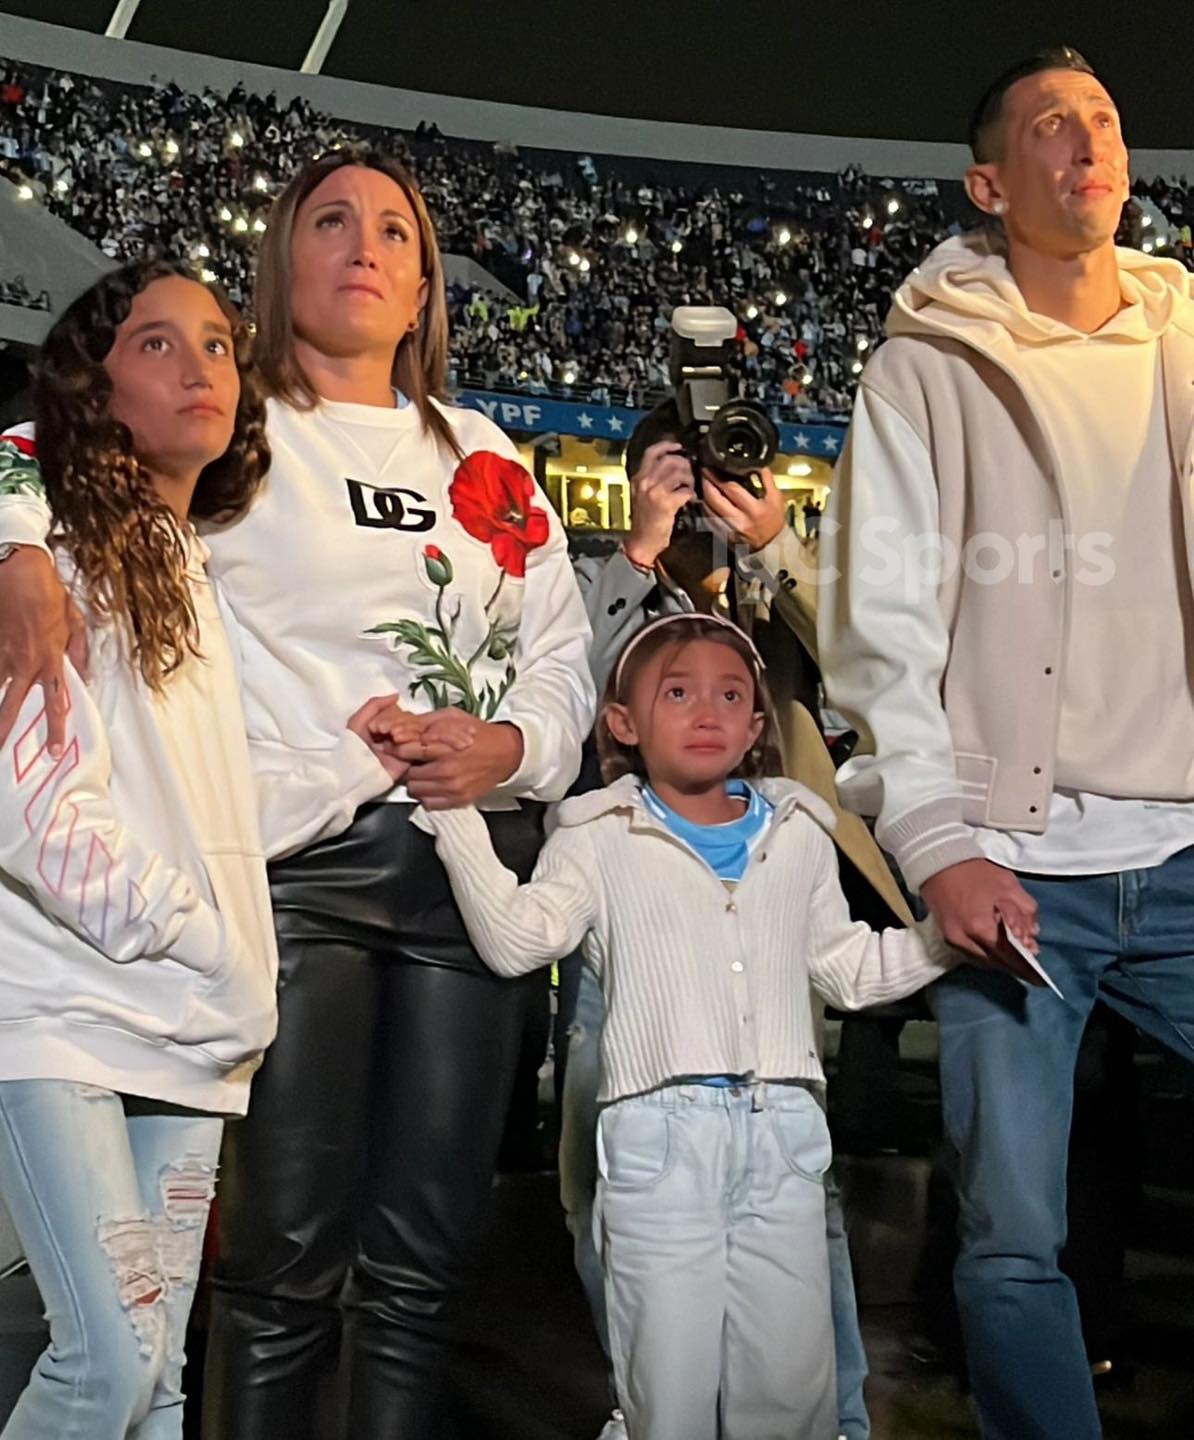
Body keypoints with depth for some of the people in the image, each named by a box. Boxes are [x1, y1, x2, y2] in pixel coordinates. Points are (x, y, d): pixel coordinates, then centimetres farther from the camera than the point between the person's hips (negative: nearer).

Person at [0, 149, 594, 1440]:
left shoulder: (486, 458, 19)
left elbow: (562, 651, 18)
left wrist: (511, 746, -2)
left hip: (474, 855, 4)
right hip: (301, 854, -4)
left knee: (425, 1254, 7)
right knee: (289, 1247, -4)